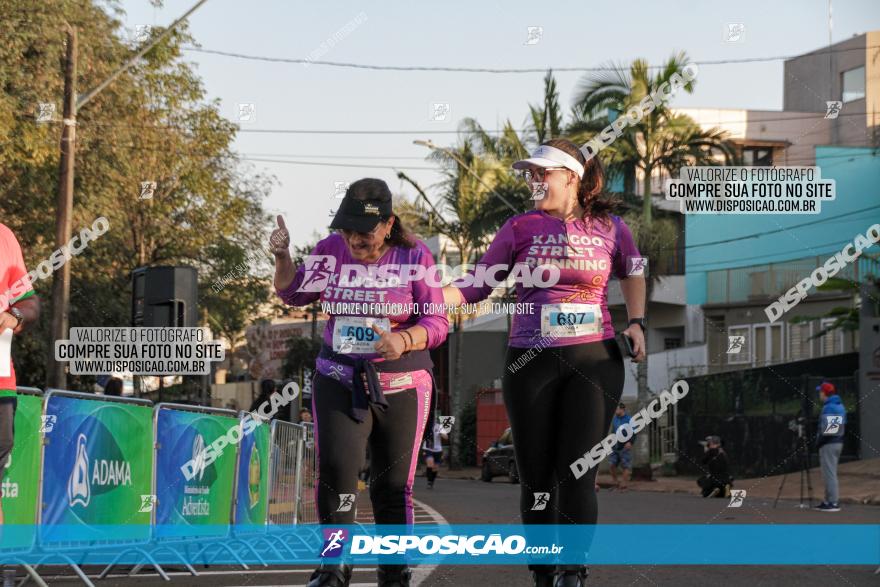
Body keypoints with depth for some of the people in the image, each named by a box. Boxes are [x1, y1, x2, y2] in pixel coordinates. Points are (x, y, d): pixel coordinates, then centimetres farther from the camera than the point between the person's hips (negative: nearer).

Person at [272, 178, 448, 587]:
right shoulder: (332, 251, 0)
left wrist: (404, 340, -27)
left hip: (402, 387, -1)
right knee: (335, 466, -18)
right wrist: (281, 257, -4)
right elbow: (294, 294, 15)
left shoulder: (414, 256, -7)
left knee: (393, 484, 5)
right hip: (339, 381, 1)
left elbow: (437, 323, -7)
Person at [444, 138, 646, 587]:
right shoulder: (521, 227, 3)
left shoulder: (609, 227, 3)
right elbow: (478, 284, 3)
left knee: (577, 475, -9)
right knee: (536, 478, 4)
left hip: (594, 361, -1)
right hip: (531, 364, 1)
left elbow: (631, 273, 22)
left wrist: (636, 322, 11)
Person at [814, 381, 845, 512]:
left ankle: (833, 502, -9)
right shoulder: (840, 406, 14)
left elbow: (826, 429, -21)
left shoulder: (828, 407, -15)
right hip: (838, 442, 10)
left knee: (830, 473, -7)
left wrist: (818, 443, -10)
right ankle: (828, 500, 20)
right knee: (830, 473, 16)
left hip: (828, 444, -10)